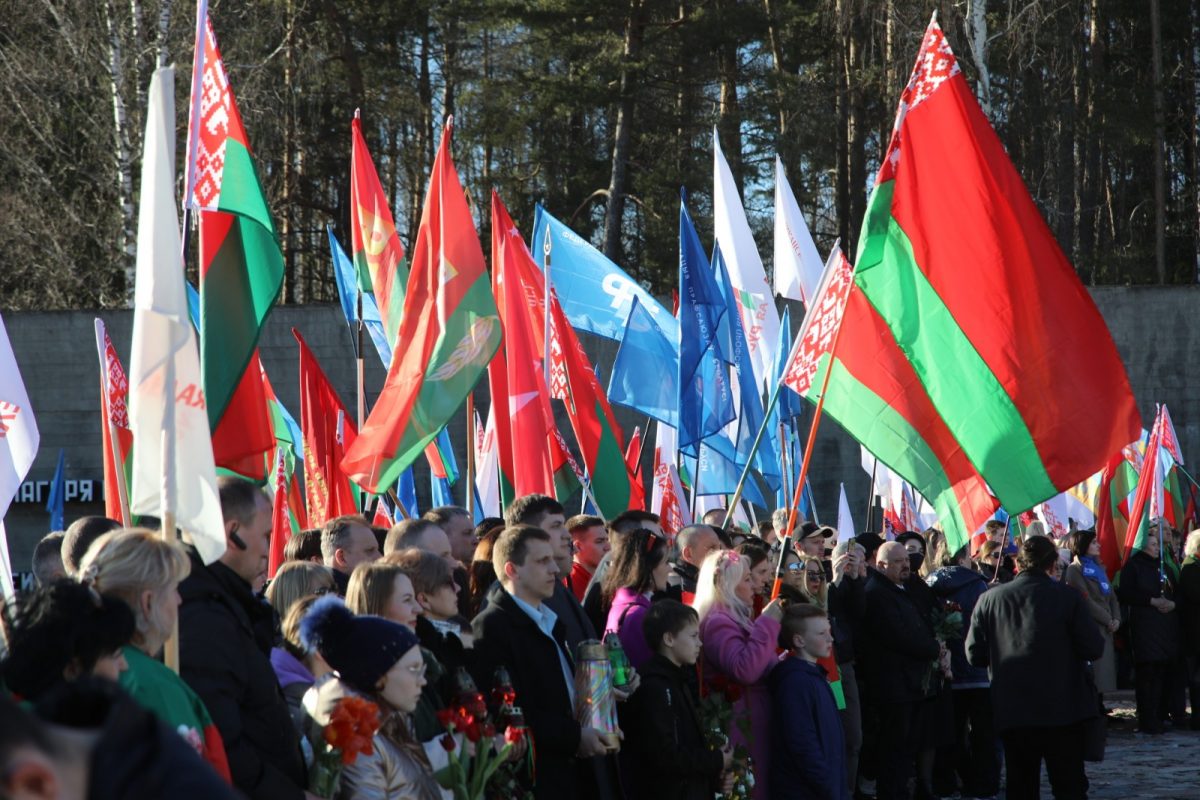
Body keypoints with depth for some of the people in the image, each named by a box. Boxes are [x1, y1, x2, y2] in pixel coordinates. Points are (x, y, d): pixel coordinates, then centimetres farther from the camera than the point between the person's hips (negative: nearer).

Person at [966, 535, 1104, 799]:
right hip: (1062, 709, -2)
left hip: (1011, 712, 2)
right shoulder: (1066, 596, -10)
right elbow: (1094, 648, -9)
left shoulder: (989, 599, -3)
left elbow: (974, 654, 0)